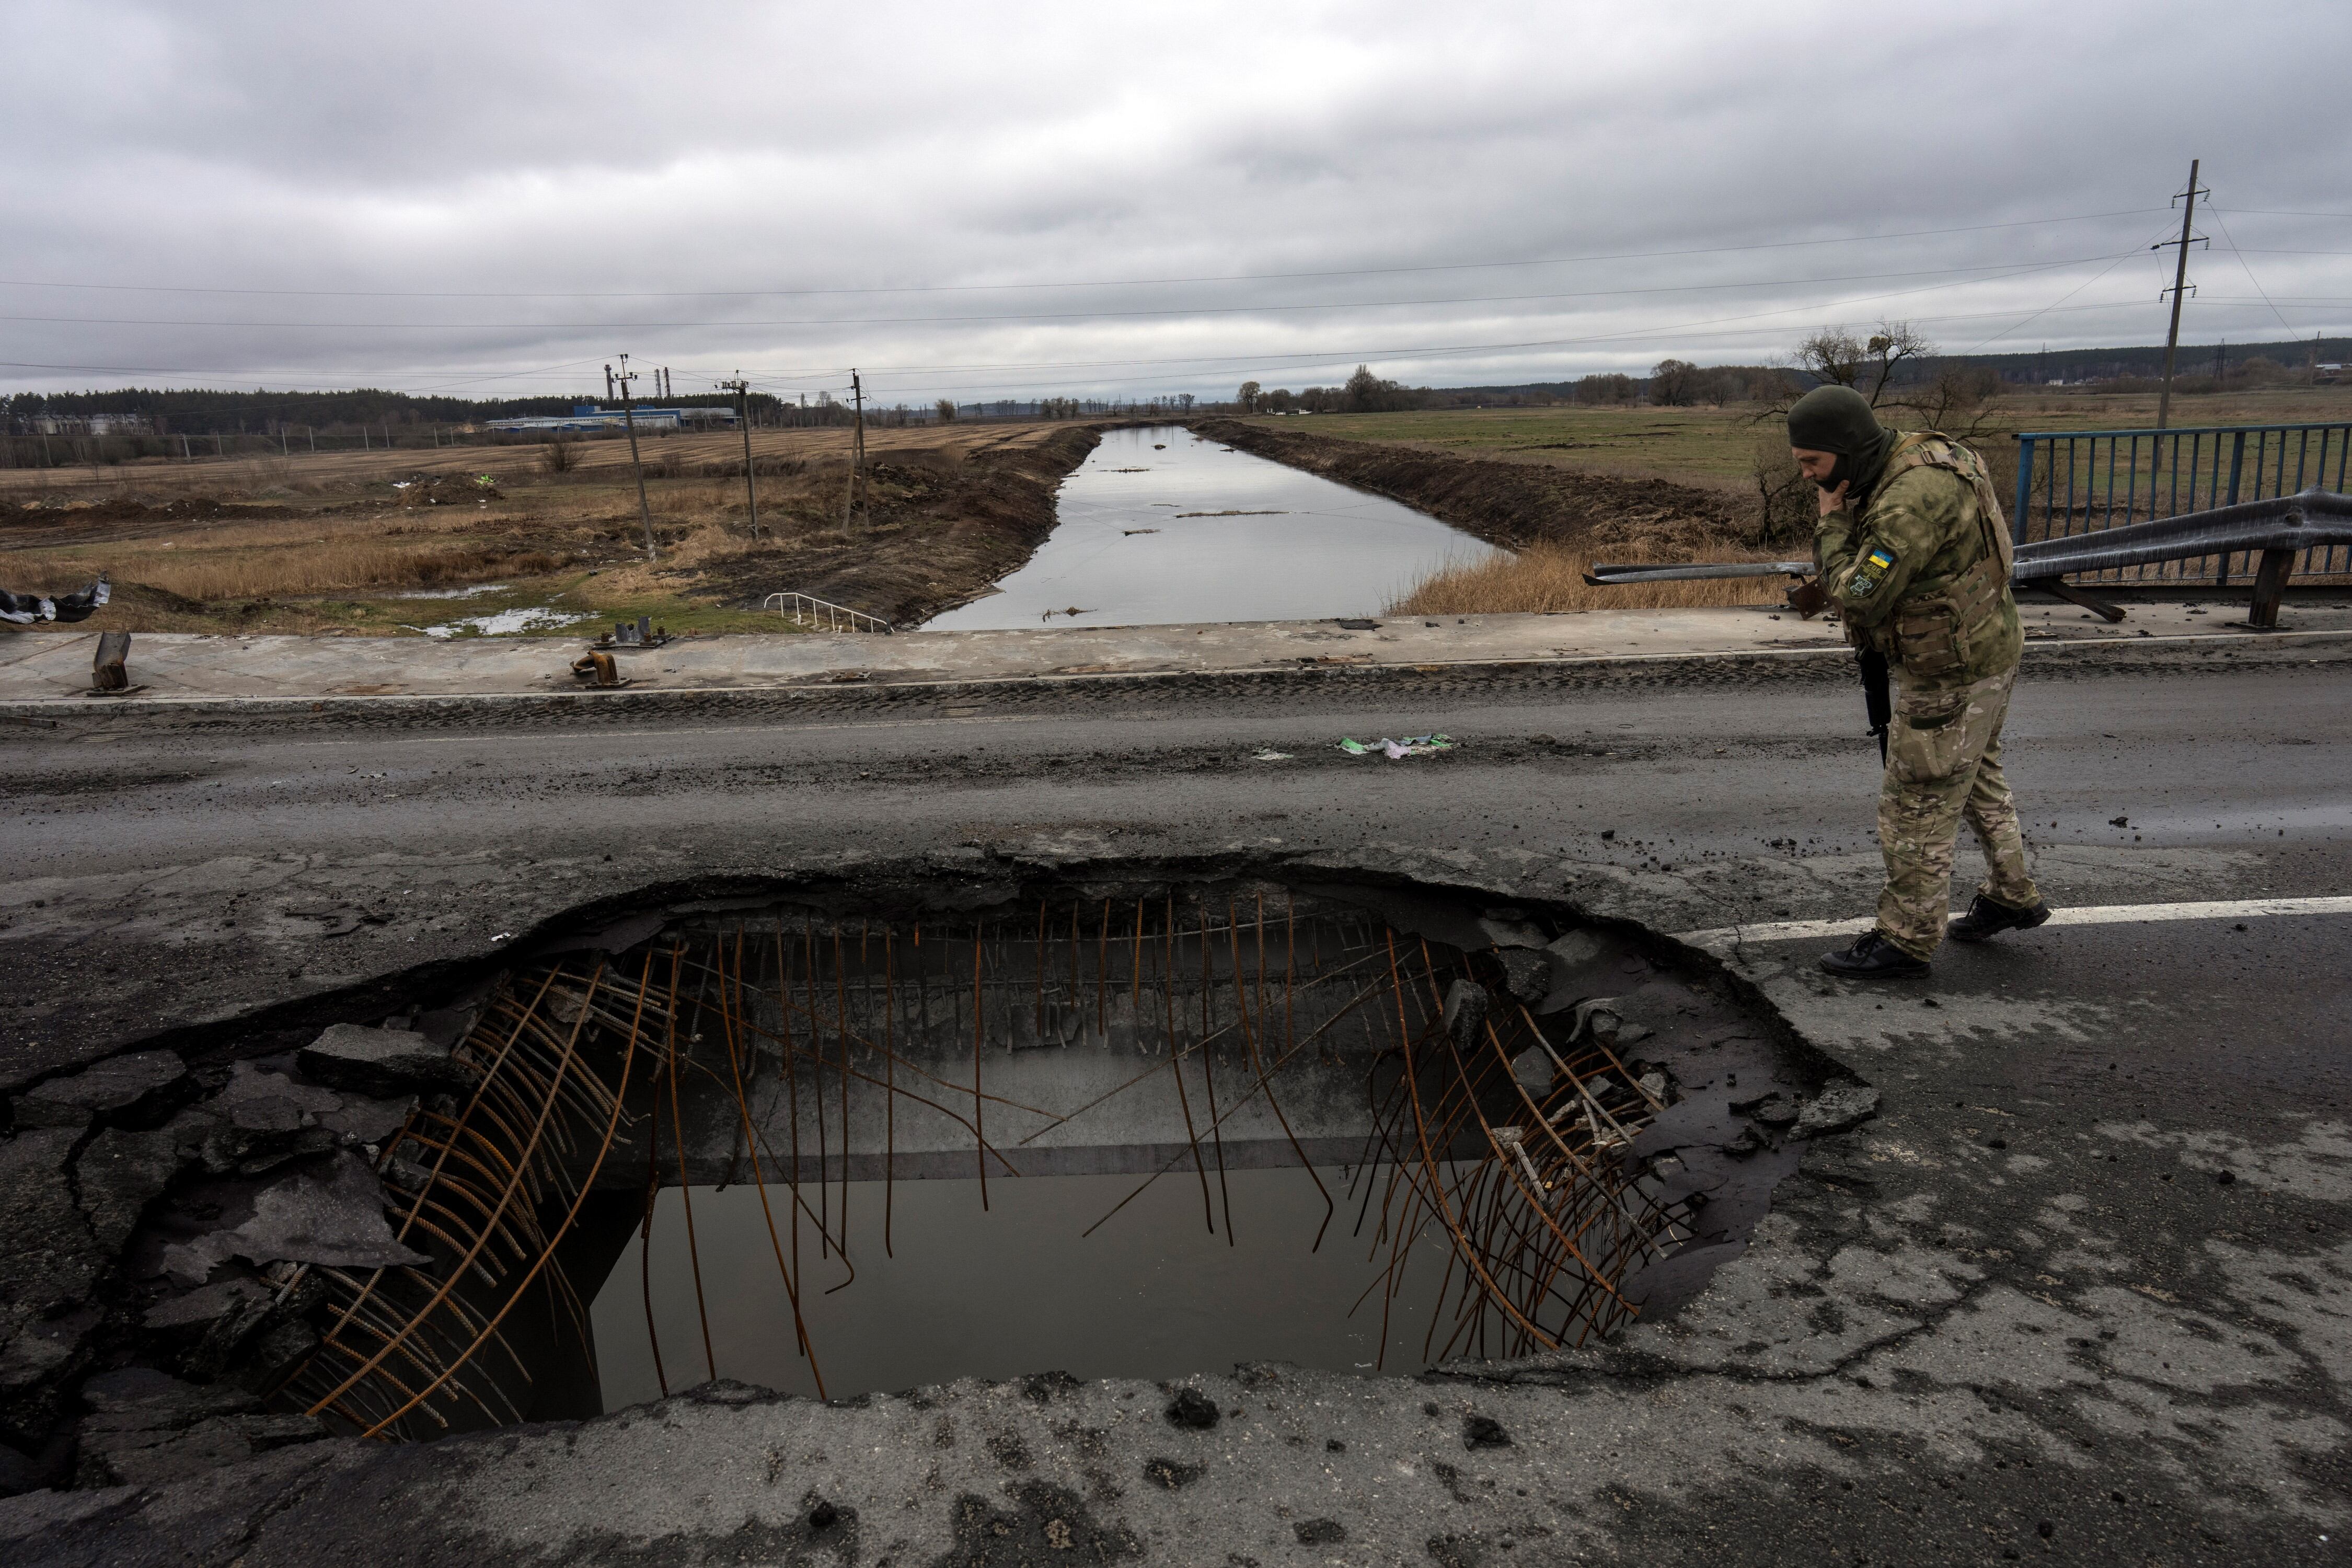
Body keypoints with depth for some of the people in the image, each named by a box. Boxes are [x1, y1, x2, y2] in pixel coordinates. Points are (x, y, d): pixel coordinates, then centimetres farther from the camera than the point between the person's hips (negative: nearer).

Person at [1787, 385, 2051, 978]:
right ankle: (2012, 896, 42)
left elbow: (1858, 597, -30)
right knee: (1977, 780, 26)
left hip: (1955, 672, -10)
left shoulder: (1912, 497, -30)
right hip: (1988, 647, 10)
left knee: (1917, 806, 1)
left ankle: (1906, 939, 13)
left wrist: (1832, 523, -20)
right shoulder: (1915, 453, 3)